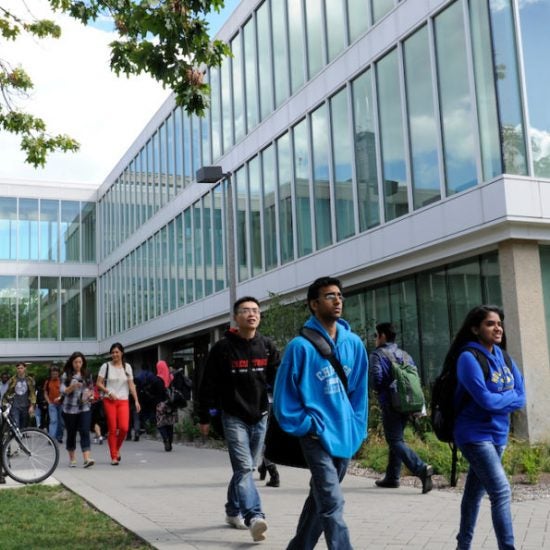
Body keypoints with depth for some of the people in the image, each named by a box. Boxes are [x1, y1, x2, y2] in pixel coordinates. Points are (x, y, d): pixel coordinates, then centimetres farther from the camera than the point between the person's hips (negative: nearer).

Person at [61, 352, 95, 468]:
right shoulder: (66, 375, 2)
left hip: (85, 407, 1)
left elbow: (92, 389, 17)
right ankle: (72, 459, 21)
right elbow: (62, 391, -6)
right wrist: (73, 386, -23)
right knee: (71, 434, 8)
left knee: (85, 432, -11)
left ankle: (87, 458, -19)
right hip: (70, 408, -1)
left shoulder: (87, 375, 9)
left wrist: (89, 393, -6)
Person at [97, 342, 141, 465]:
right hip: (109, 401, -2)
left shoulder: (127, 367, 11)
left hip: (123, 401, 2)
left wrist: (136, 400, 0)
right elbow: (99, 384, 2)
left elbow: (131, 385, 8)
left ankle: (117, 449, 14)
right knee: (112, 429, -4)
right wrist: (109, 392, -13)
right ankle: (113, 457, 4)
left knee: (124, 427, -13)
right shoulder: (106, 366, 4)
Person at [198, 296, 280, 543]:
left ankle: (233, 512, 30)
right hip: (234, 417, -4)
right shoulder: (223, 348, -9)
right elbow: (208, 385, -5)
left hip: (260, 417, 4)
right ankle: (255, 518, -21)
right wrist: (204, 417, -3)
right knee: (244, 468, -14)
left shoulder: (267, 346, 2)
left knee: (246, 468, 15)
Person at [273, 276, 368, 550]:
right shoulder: (301, 346, -13)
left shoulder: (354, 343, 3)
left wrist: (357, 429, 8)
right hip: (318, 437, -6)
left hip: (345, 437, 6)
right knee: (332, 504, -11)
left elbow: (359, 390, 11)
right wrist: (306, 426, -9)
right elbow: (283, 394, -8)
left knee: (320, 500, 18)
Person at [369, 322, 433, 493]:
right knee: (396, 438, 17)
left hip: (390, 404, -7)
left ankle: (421, 468, -25)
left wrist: (379, 391, 0)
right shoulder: (405, 355, 13)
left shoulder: (377, 355, -7)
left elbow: (376, 378, -19)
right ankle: (392, 477, 22)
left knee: (395, 441, -6)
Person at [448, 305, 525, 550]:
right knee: (501, 493, -15)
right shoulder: (469, 358, -15)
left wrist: (499, 399, -11)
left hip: (497, 435, 7)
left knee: (475, 492, 15)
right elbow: (486, 400, -22)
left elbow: (521, 398, 4)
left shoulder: (504, 358, 8)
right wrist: (508, 396, -6)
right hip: (475, 435, -7)